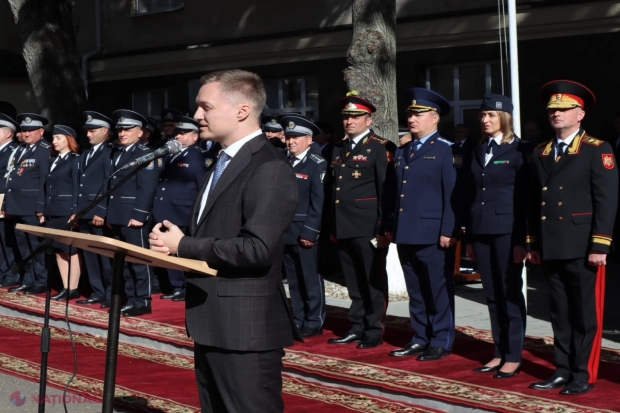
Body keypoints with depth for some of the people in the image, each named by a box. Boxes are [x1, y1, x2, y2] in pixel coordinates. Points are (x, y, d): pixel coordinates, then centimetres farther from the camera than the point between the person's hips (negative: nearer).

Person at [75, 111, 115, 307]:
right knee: (89, 255, 10)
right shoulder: (86, 154, 20)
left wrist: (102, 212, -19)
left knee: (105, 255, -4)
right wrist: (77, 211, 14)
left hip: (99, 214, -8)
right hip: (85, 213, 8)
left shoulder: (110, 153, -8)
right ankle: (98, 293, 16)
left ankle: (111, 295, 3)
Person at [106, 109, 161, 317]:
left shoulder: (145, 154, -7)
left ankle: (143, 302, 1)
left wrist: (139, 215, -21)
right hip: (117, 217, 9)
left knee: (139, 260, -4)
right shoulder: (117, 153, 20)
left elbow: (147, 188, -16)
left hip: (133, 217, -9)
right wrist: (110, 215, 16)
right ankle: (131, 299, 18)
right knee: (123, 260, 11)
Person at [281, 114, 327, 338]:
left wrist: (310, 231, -18)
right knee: (294, 279, 12)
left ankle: (314, 322, 6)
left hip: (305, 232, -7)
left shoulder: (317, 165, -6)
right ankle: (298, 320, 19)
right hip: (286, 231, 7)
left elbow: (319, 201, -13)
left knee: (311, 279, -1)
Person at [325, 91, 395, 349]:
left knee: (373, 282, 1)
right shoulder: (339, 150, 16)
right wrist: (332, 228, 15)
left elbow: (387, 190, -10)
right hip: (344, 228, 7)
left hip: (368, 228, -7)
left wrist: (383, 229, -15)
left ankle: (374, 332, 8)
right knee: (354, 283, 14)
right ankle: (357, 328, 21)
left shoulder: (381, 148, -5)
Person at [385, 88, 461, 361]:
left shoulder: (447, 151, -5)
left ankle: (441, 343, 7)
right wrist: (390, 226, 14)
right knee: (416, 292, 13)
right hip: (406, 235, 7)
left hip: (433, 235, -7)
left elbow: (453, 194, -11)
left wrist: (449, 232, -16)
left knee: (439, 292, 1)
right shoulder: (402, 152, 17)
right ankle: (420, 339, 20)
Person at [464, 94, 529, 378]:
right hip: (481, 231, 6)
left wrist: (521, 240, -14)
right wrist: (469, 238, 11)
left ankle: (514, 356, 7)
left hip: (507, 231, -6)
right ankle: (500, 352, 17)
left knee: (510, 293, 0)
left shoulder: (520, 151, -5)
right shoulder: (478, 152, 13)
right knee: (492, 295, 9)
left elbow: (526, 197, -9)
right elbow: (472, 194, 14)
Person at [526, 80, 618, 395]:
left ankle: (583, 375, 8)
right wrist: (533, 243, 12)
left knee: (586, 315, 1)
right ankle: (563, 371, 19)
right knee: (560, 314, 11)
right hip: (551, 248, 6)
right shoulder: (540, 153, 14)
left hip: (583, 247, -6)